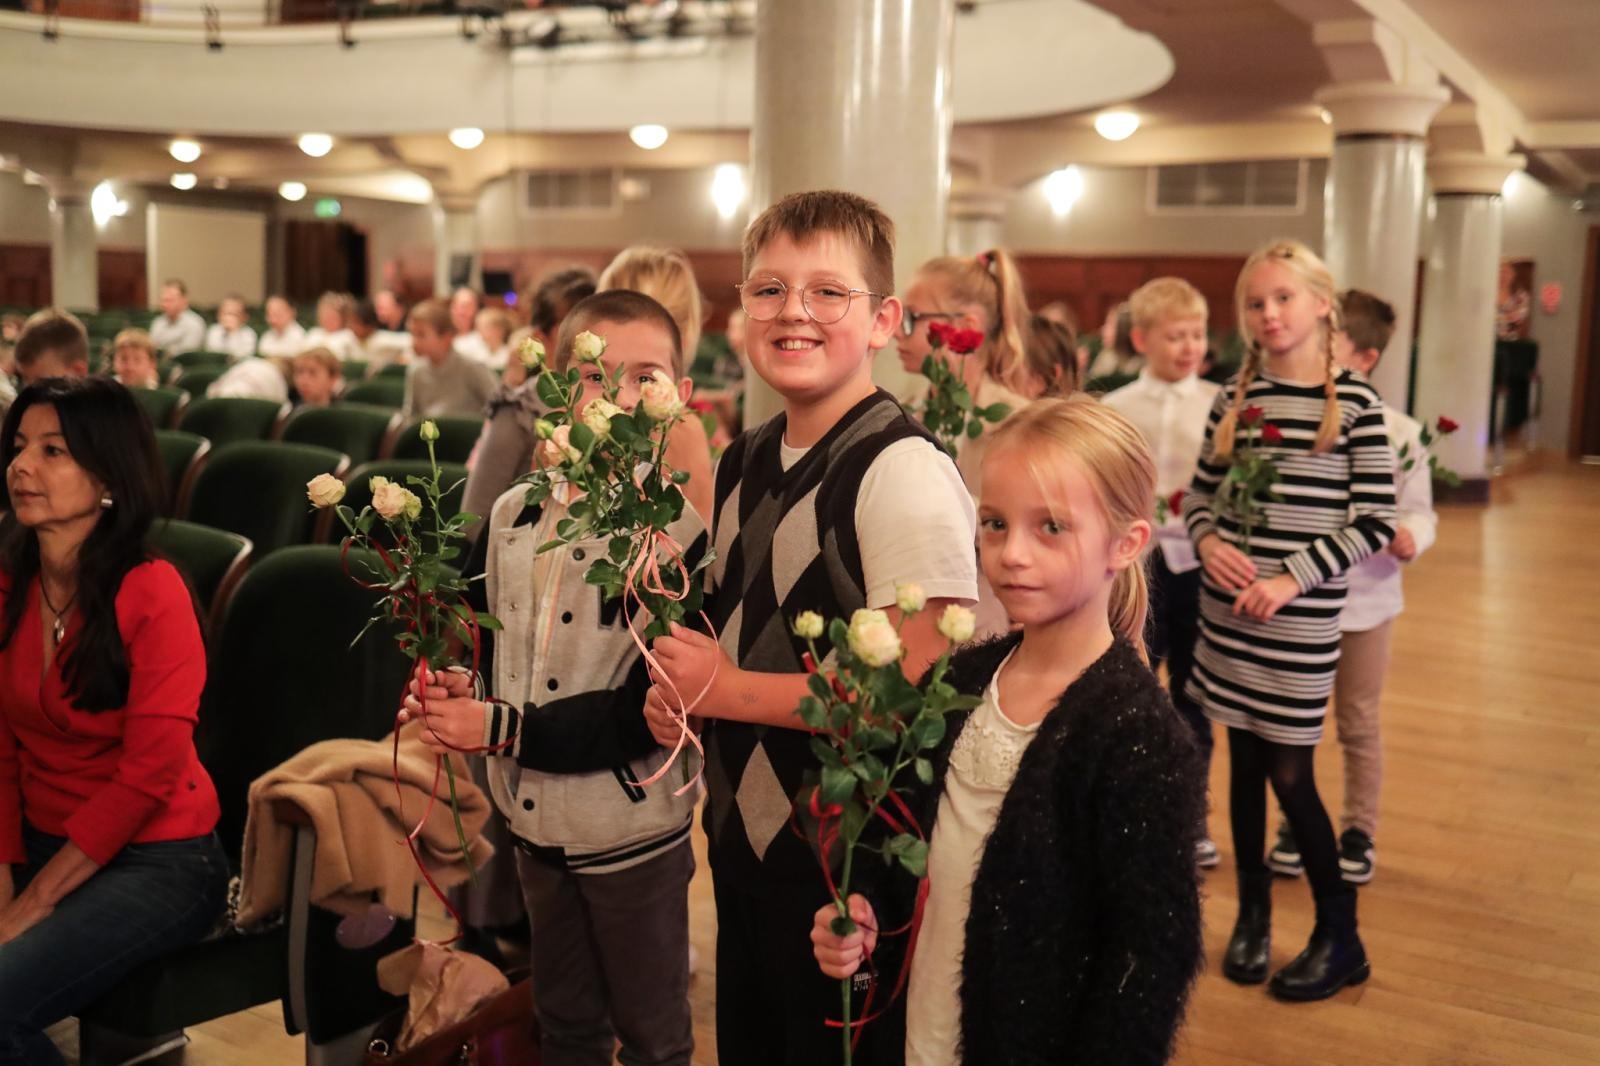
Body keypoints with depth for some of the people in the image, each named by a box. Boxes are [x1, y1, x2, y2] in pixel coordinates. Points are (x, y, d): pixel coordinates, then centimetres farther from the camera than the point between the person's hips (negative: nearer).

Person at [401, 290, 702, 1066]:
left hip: (635, 826, -5)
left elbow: (655, 711, -22)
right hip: (534, 812, 6)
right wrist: (450, 690, -6)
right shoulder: (515, 514, -1)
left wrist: (501, 729, -20)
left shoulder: (687, 528, -19)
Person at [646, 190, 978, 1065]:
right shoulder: (744, 462, 5)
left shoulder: (904, 471, -20)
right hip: (742, 830, 8)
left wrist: (727, 690, -19)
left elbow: (921, 686, -25)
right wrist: (681, 689, -2)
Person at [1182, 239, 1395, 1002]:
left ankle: (1341, 938, 17)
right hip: (1227, 610, 4)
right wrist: (1208, 543, -9)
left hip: (1302, 617, -4)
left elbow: (1375, 521, -8)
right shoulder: (1234, 399, 5)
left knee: (1288, 773, -1)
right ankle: (1253, 914, 29)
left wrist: (1293, 578, -16)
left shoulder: (1354, 402, -7)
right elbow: (1198, 495, 12)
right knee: (1245, 764, 12)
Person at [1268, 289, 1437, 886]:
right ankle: (1294, 825, 32)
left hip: (1366, 601, -1)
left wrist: (1410, 537, -24)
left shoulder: (1397, 432, -9)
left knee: (1358, 724, 14)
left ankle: (1359, 831, 32)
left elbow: (1418, 513, -3)